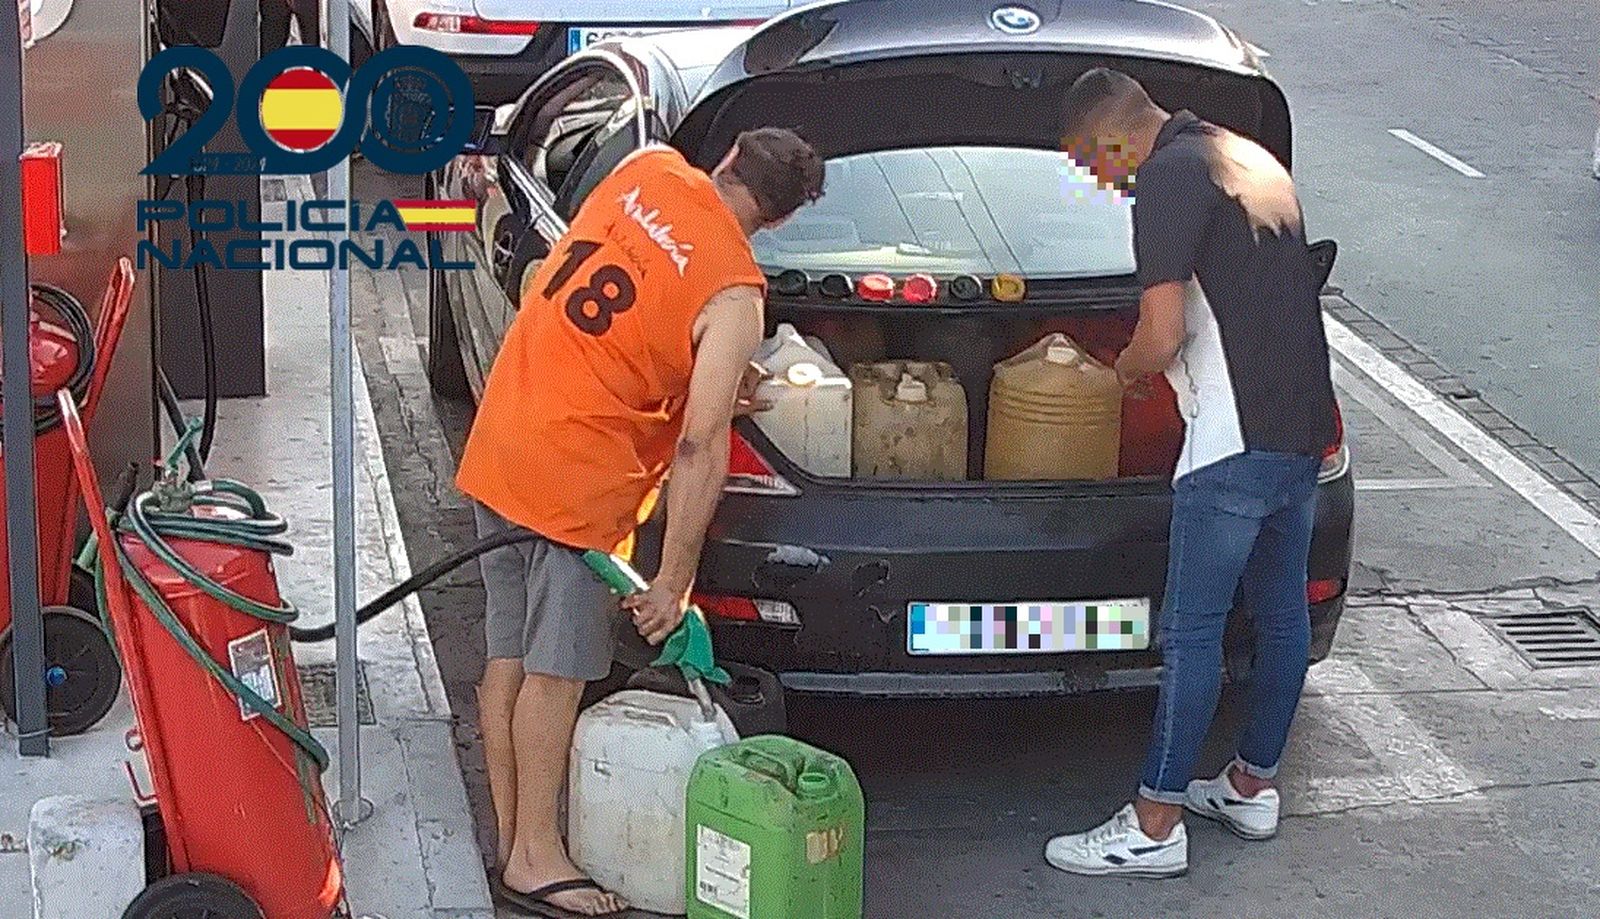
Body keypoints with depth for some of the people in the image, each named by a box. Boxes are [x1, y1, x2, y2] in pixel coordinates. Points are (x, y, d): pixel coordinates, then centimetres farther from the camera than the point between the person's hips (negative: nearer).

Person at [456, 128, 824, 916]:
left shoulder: (647, 169, 3)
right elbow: (700, 449, -15)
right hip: (576, 480, -7)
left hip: (499, 445, 7)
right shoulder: (734, 297, -14)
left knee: (509, 655, 14)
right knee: (555, 671, 3)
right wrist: (674, 580, -9)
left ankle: (510, 839, 26)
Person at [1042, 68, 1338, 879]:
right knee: (1281, 614, 17)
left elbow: (1163, 335, -19)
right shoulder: (1251, 160, 16)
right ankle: (1253, 785, 31)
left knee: (1191, 630, -4)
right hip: (1305, 425, 10)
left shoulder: (1171, 179, -14)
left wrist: (1125, 368, 3)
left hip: (1235, 442, -10)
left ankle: (1155, 827, 2)